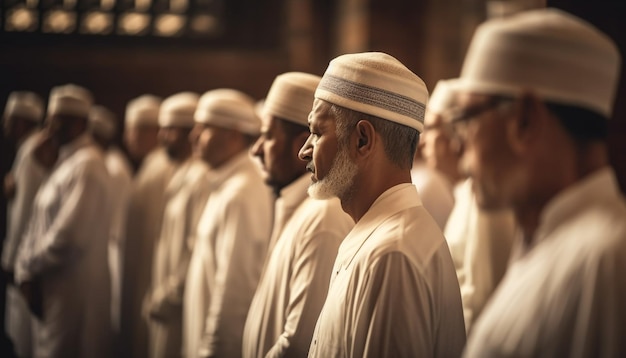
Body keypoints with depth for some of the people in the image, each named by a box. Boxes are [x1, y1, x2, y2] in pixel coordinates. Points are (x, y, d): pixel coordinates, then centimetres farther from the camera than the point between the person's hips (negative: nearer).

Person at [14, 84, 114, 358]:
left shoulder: (86, 165, -16)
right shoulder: (67, 162, 14)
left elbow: (69, 235, -22)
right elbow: (39, 225, 15)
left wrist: (28, 270, -9)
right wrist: (27, 270, 2)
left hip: (73, 291, -9)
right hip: (52, 288, 9)